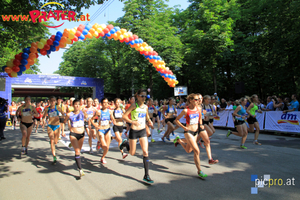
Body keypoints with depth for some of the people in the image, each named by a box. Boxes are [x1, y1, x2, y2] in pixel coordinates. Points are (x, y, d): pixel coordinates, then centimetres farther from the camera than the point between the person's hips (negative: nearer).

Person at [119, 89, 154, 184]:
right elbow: (124, 116, -13)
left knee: (145, 152, -3)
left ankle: (146, 175, 5)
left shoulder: (145, 107, 5)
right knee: (132, 153, 8)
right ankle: (126, 143, 41)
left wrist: (149, 122, 1)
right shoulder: (134, 106, -11)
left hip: (143, 131, 4)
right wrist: (132, 122, -26)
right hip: (134, 131, -4)